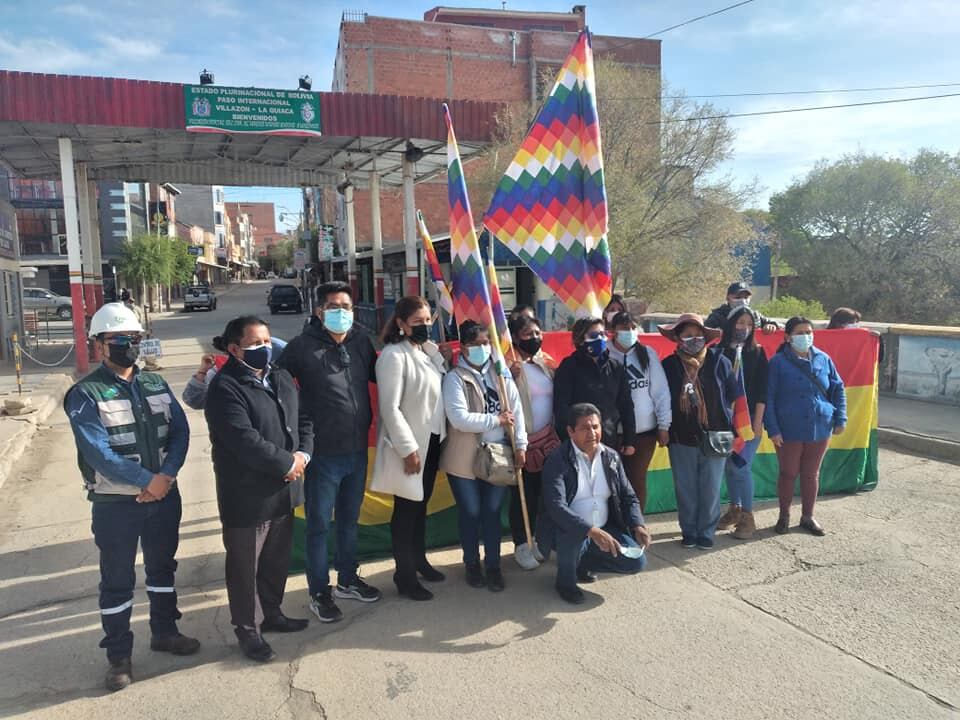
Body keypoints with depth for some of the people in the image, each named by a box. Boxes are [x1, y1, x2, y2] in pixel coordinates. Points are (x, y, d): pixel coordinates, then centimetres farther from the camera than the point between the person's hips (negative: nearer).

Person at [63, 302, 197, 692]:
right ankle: (119, 655, 25)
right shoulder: (85, 394, -12)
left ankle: (164, 631, 39)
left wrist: (165, 477, -16)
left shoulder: (155, 384, 4)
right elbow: (97, 452, -20)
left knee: (162, 567, 20)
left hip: (164, 495, 5)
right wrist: (147, 481, -20)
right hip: (115, 504, -5)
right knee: (117, 581, 9)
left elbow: (180, 432, -1)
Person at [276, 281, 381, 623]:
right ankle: (319, 593, 25)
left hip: (357, 450, 5)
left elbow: (377, 374, 17)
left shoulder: (361, 342, 3)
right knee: (319, 524, 8)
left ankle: (348, 580, 38)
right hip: (323, 453, -5)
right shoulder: (302, 346, -12)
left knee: (349, 520, 20)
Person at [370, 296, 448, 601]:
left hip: (432, 440, 8)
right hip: (409, 445, -7)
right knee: (407, 508, 4)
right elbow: (390, 408, -20)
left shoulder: (430, 351, 7)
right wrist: (408, 449, -19)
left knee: (421, 504, 20)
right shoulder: (394, 356, -17)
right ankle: (404, 576, 18)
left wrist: (440, 435, 4)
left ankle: (419, 559, 36)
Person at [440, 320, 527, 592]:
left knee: (492, 512, 9)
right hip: (465, 459, -3)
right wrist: (496, 420, -15)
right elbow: (459, 418, -20)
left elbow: (516, 411, 4)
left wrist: (520, 445, -5)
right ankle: (472, 564, 26)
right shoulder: (455, 378, -9)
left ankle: (493, 565, 23)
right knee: (470, 513, 8)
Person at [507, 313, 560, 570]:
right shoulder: (509, 365, -9)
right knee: (523, 495, 3)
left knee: (544, 493, 11)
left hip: (548, 440, 6)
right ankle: (522, 546, 18)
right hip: (523, 442, -6)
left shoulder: (547, 362, 10)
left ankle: (537, 541, 28)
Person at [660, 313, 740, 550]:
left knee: (710, 489, 6)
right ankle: (688, 532, 22)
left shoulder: (719, 362, -2)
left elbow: (733, 395, 5)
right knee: (685, 489, 8)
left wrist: (724, 423, 4)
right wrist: (666, 429, 5)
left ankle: (706, 533, 20)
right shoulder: (669, 366, -2)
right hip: (681, 439, 0)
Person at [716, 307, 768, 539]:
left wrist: (758, 421, -5)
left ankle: (747, 517, 7)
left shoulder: (757, 353, 3)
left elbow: (761, 391, 0)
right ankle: (734, 509, 27)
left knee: (741, 466, -6)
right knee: (729, 466, 10)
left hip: (749, 418, -2)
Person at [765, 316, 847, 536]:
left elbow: (838, 389, 10)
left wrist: (840, 419, 3)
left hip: (820, 429, 3)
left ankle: (808, 517, 29)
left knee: (811, 474, 14)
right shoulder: (778, 362, -9)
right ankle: (784, 516, 27)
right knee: (788, 473, 10)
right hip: (788, 431, -3)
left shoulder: (823, 359, 2)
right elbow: (768, 398, -9)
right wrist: (773, 429, -13)